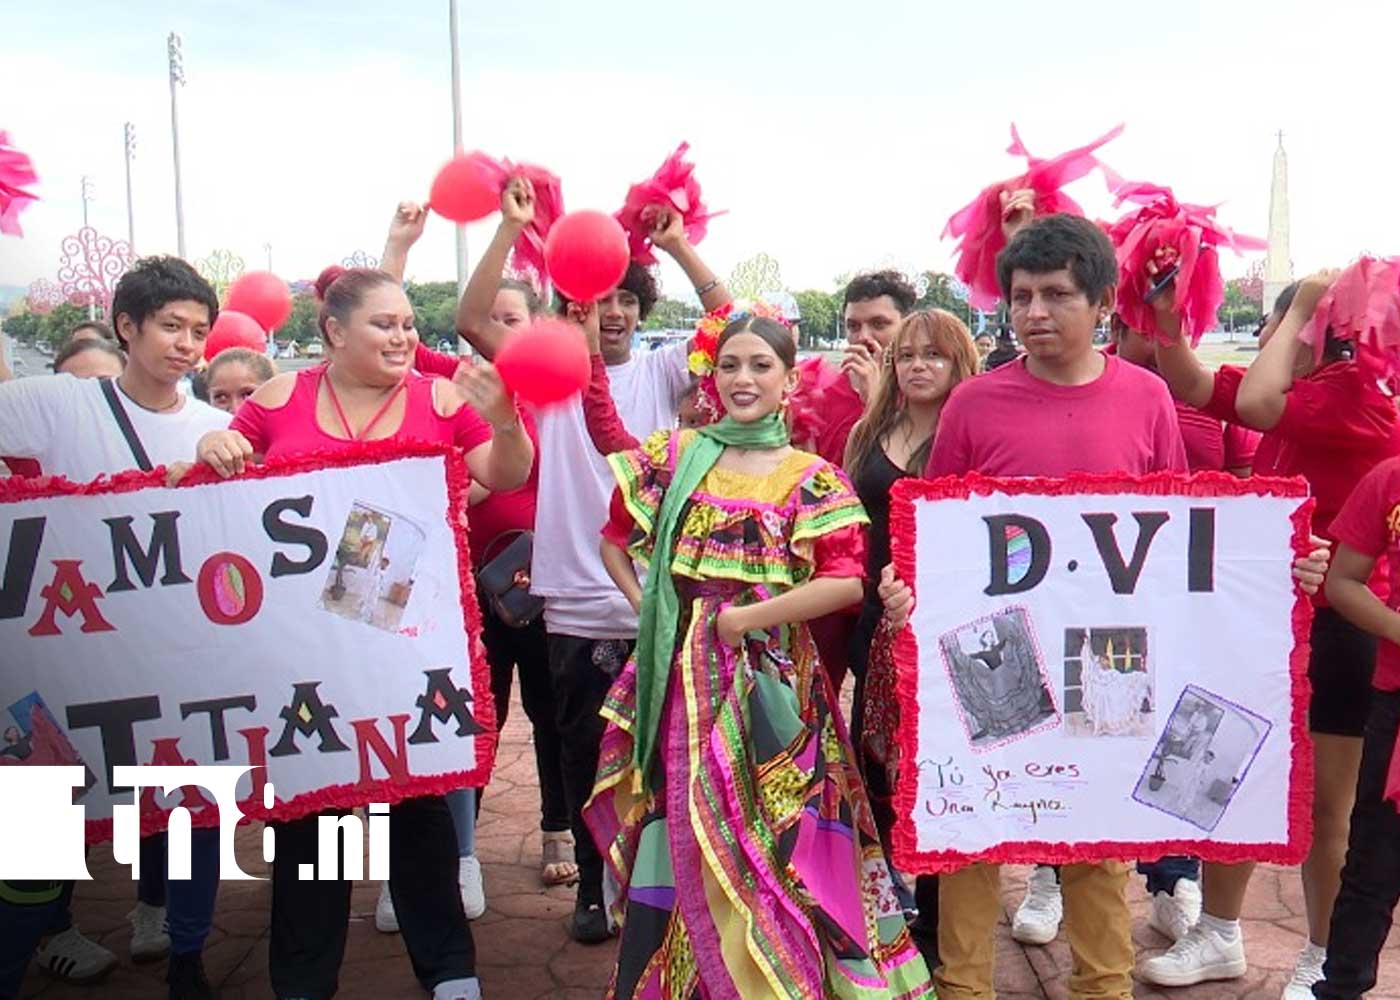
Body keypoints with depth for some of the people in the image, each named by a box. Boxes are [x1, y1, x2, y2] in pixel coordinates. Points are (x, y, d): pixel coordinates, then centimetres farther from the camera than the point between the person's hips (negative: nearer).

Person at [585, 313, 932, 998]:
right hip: (680, 673, 2)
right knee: (668, 834, 6)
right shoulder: (672, 456, 7)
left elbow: (846, 581, -13)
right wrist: (645, 606, 1)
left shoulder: (812, 479, -1)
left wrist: (743, 617, -14)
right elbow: (614, 538, 15)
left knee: (764, 832, 2)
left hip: (769, 678, -2)